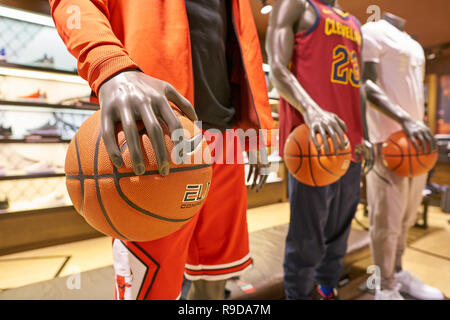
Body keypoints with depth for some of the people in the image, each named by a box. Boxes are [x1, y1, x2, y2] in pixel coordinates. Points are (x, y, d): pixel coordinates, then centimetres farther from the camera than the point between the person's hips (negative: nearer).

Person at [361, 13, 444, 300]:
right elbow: (367, 84, -15)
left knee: (407, 217, 14)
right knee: (386, 220, -2)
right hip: (387, 140, -8)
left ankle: (398, 273, 29)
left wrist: (424, 131, 18)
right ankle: (386, 288, 12)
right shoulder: (373, 31, -1)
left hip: (415, 139, 9)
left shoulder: (415, 45, 24)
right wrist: (404, 119, -27)